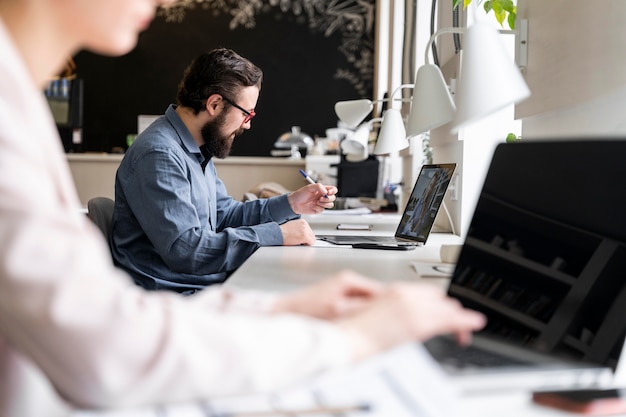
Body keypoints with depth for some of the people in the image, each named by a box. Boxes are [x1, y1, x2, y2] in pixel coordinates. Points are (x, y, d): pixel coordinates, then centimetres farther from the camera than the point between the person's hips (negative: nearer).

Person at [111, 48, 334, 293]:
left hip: (207, 286, 9)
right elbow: (184, 250, -27)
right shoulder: (159, 156, -20)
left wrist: (289, 205, 7)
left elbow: (223, 214, 19)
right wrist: (276, 234, -22)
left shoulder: (197, 149, 12)